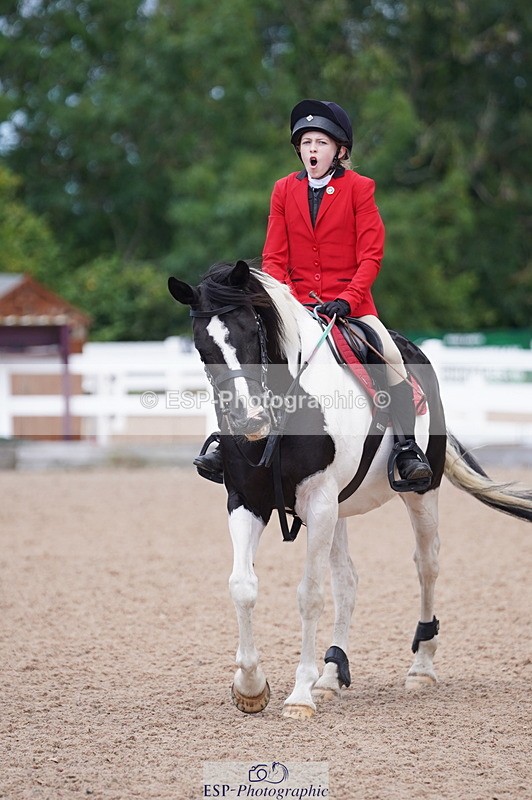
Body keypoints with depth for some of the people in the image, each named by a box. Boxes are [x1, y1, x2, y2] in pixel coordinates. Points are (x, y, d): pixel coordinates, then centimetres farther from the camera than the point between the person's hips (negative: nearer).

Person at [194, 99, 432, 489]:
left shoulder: (359, 188, -2)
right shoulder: (284, 190, 6)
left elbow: (371, 254, -6)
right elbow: (274, 257, 5)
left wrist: (347, 300, -19)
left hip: (350, 302, -2)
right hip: (296, 302, 2)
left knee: (392, 356, -22)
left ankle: (408, 449, -16)